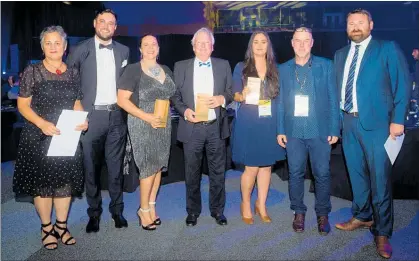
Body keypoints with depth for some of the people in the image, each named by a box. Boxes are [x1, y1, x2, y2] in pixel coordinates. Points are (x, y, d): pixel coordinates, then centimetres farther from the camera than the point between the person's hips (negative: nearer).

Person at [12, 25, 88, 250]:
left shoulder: (72, 73, 6)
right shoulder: (32, 71, -5)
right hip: (39, 137, -3)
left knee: (65, 181, 9)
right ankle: (46, 227, 23)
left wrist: (82, 119, -8)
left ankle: (61, 225, 25)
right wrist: (42, 123, -22)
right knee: (42, 182, 5)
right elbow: (22, 105, -7)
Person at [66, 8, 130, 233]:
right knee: (91, 167, 7)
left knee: (116, 166, 10)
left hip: (117, 116, 2)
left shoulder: (123, 51, 8)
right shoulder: (80, 50, 0)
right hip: (91, 116, -2)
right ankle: (94, 213, 22)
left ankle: (117, 209, 24)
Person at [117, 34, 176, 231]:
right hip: (142, 125, -5)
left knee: (158, 167, 9)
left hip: (163, 125, 6)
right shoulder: (133, 70, -7)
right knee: (148, 168, -4)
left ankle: (151, 207, 24)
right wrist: (146, 116, -20)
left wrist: (166, 110, 2)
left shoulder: (166, 70, 11)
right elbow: (122, 100, -13)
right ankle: (143, 210, 15)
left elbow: (171, 95, 21)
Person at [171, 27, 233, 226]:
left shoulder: (223, 65, 8)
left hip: (216, 128, 1)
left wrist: (222, 99, -12)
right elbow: (175, 95, 4)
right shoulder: (181, 67, 5)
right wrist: (185, 111, -13)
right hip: (192, 128, 0)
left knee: (218, 172, 9)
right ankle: (193, 211, 26)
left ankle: (217, 210, 26)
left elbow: (231, 92, 9)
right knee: (192, 173, 10)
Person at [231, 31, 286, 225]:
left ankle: (261, 205, 24)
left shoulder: (275, 69, 9)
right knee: (251, 168, -2)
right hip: (248, 123, -3)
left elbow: (279, 95, 12)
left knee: (266, 165, 8)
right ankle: (245, 204, 21)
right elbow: (235, 95, 1)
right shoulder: (241, 67, 2)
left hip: (269, 123, 3)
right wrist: (243, 96, -21)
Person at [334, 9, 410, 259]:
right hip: (349, 123, 5)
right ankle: (362, 217, 33)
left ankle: (382, 233, 10)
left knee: (380, 178, -1)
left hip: (377, 123, -5)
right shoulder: (340, 55, 14)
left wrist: (398, 119, -13)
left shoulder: (388, 48, 0)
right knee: (357, 174, 15)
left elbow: (403, 84, -5)